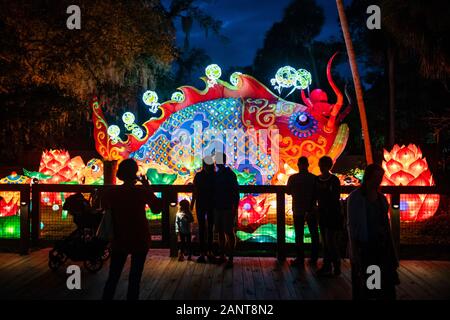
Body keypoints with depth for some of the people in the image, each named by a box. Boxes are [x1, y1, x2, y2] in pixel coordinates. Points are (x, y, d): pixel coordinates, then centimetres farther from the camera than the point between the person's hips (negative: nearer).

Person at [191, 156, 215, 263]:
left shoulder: (215, 176, -1)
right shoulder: (198, 176, -1)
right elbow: (195, 192, 2)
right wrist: (192, 204, 0)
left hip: (212, 205, 0)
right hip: (201, 205, 0)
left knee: (210, 228, 8)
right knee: (202, 228, 3)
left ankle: (209, 251, 16)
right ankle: (202, 252, 8)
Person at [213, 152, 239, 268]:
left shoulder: (230, 175, -8)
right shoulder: (216, 175, 10)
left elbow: (236, 193, -10)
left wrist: (235, 209, -15)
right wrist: (213, 206, 10)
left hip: (228, 209, -6)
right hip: (218, 208, 6)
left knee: (229, 233, -4)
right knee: (220, 232, 12)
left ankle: (230, 259, 1)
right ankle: (222, 256, 23)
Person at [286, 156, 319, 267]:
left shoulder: (293, 178, -11)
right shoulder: (314, 178, -8)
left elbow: (288, 191, 0)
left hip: (298, 210, -1)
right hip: (311, 210, 1)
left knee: (299, 235, 6)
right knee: (314, 234, 13)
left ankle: (300, 259, 7)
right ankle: (314, 258, 16)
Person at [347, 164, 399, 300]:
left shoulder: (381, 198, 7)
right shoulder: (355, 198, -9)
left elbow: (385, 224, 10)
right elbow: (351, 226, -10)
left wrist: (391, 249, 8)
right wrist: (354, 252, -14)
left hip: (382, 246, 5)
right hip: (364, 248, -5)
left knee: (388, 284, 7)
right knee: (363, 289, 8)